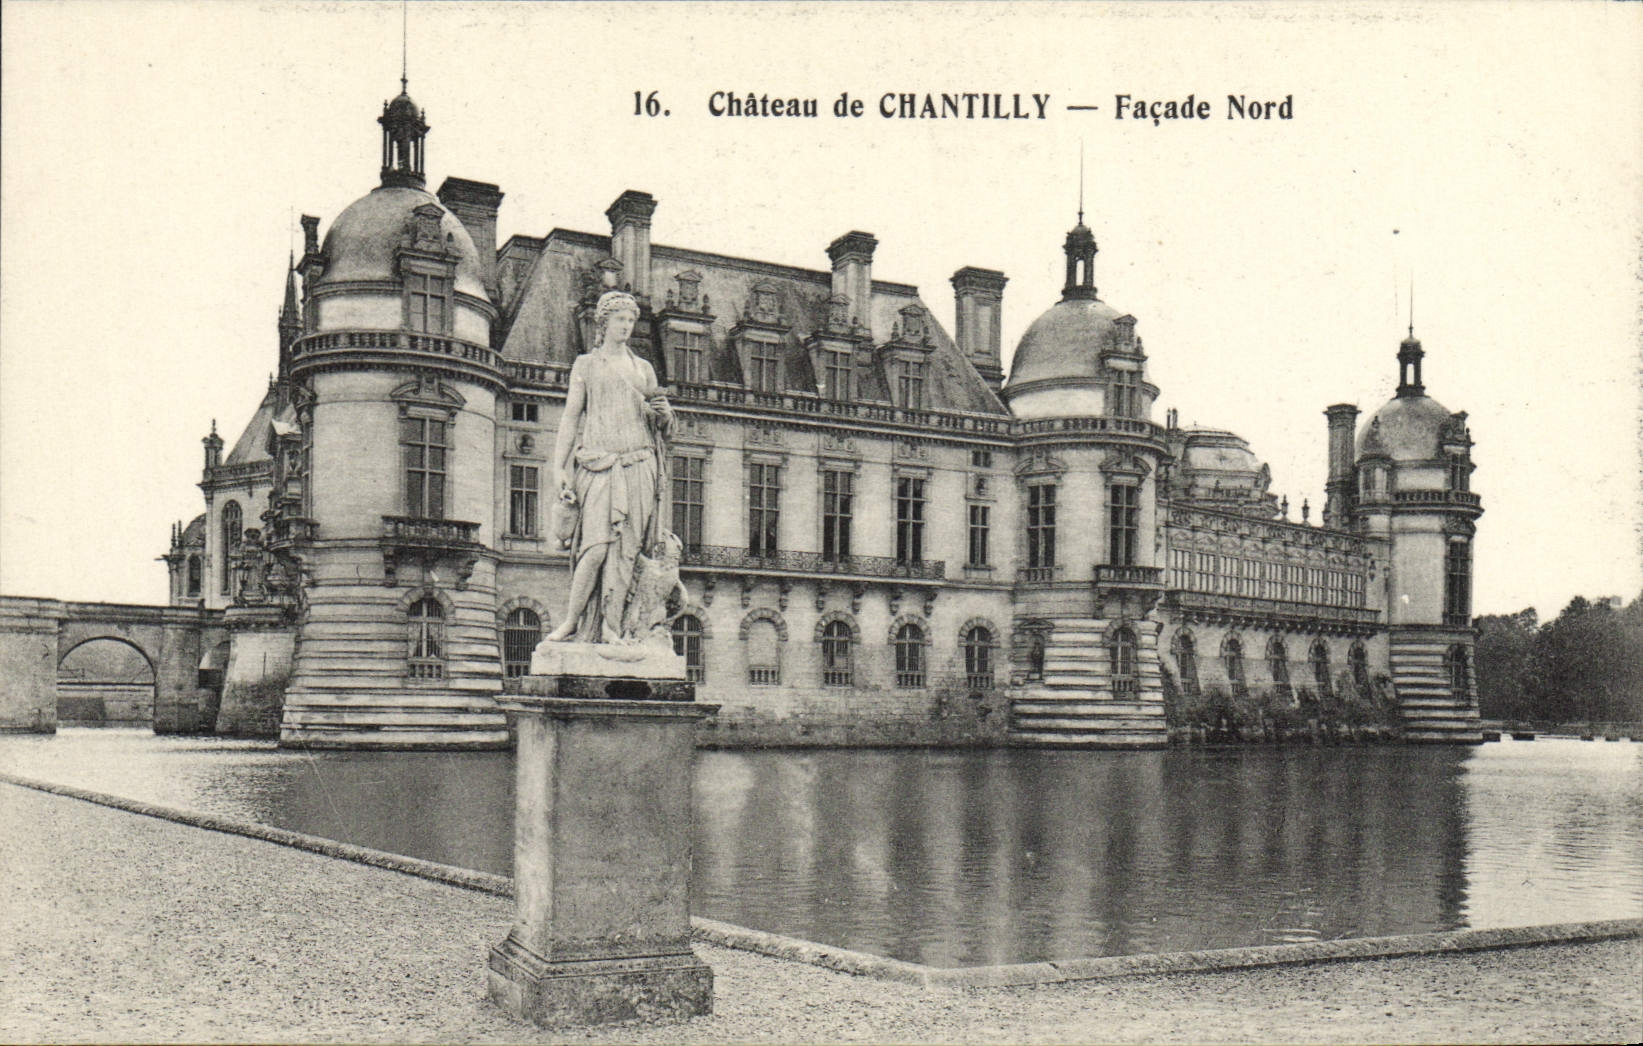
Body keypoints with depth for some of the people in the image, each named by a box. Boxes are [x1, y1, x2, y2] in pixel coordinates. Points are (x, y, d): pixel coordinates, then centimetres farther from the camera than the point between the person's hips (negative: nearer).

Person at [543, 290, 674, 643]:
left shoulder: (643, 369, 20)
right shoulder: (586, 365, 13)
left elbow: (660, 425, 24)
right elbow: (570, 416, 8)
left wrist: (663, 413, 0)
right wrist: (559, 466, -1)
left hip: (638, 465, 3)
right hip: (599, 464, -3)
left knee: (626, 548, -6)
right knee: (598, 544, -17)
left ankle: (611, 626, -5)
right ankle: (572, 620, -7)